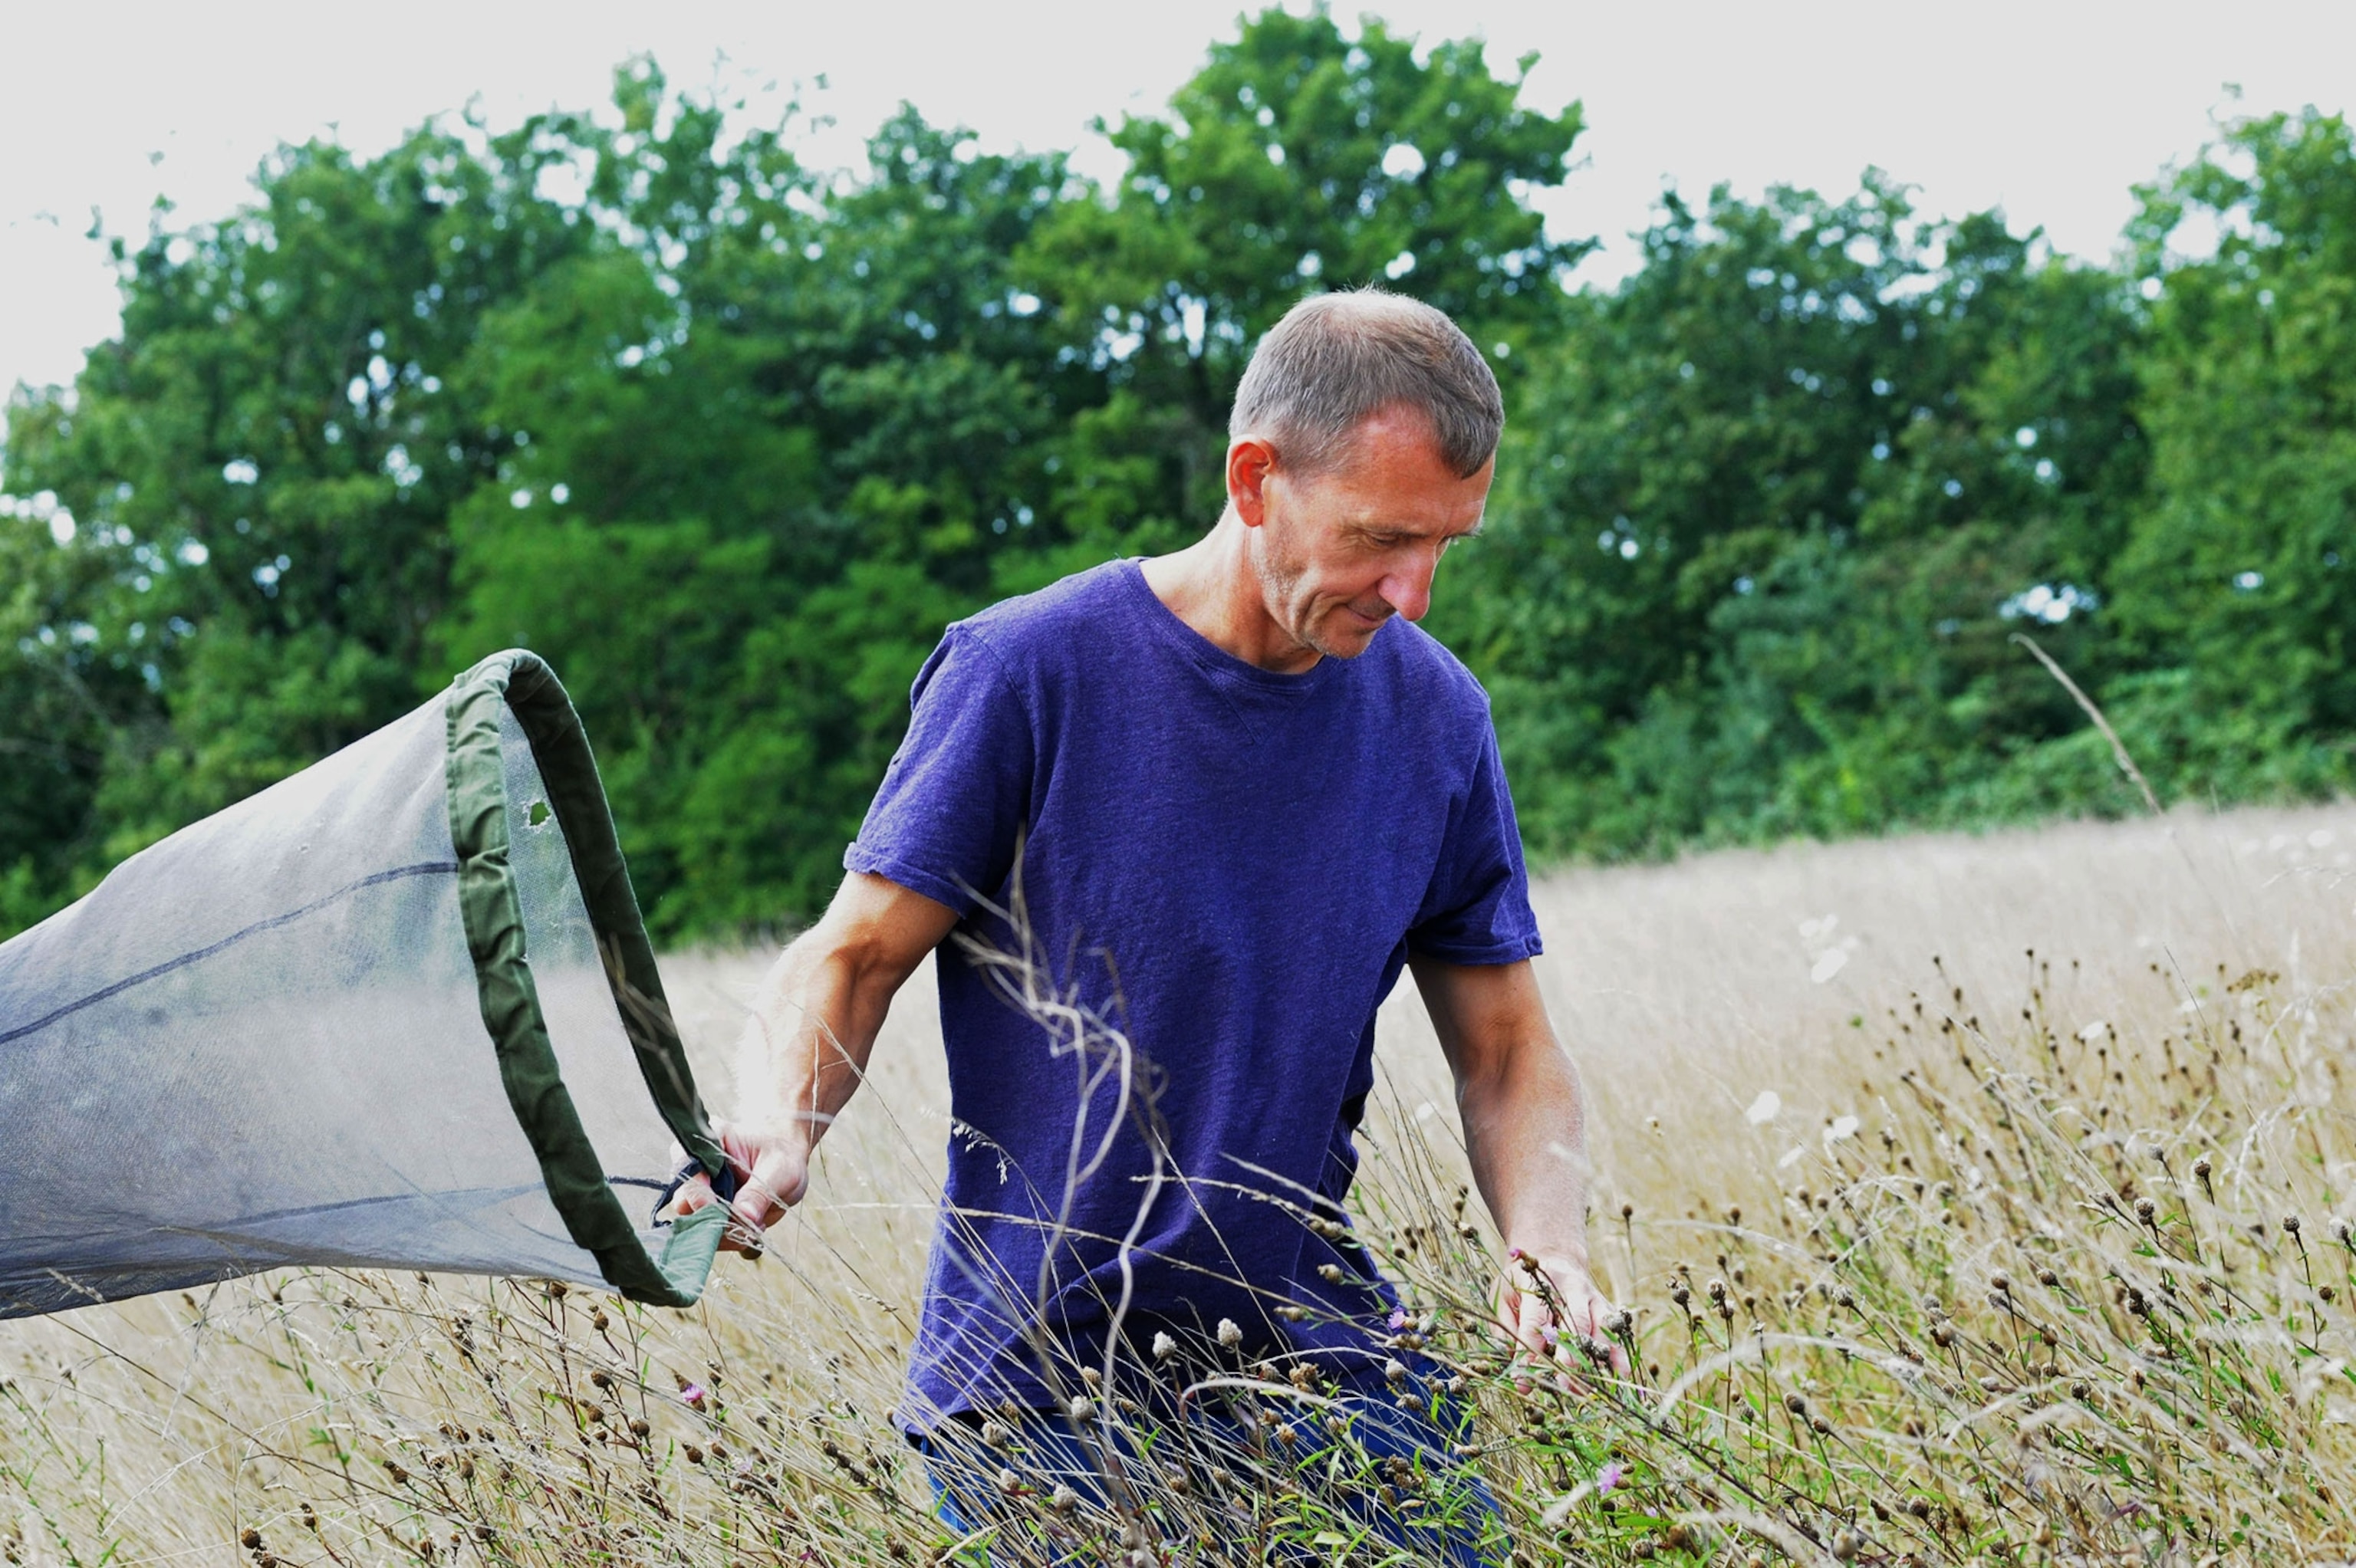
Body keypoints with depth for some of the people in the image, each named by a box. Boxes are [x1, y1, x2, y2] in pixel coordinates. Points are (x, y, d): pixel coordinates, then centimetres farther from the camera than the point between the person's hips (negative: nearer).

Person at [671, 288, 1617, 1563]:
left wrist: (1549, 1245, -9)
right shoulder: (1027, 671, -9)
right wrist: (778, 1131, -27)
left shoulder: (1435, 717, 3)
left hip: (1318, 1361, 4)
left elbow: (1506, 1048, 10)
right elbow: (850, 959, -6)